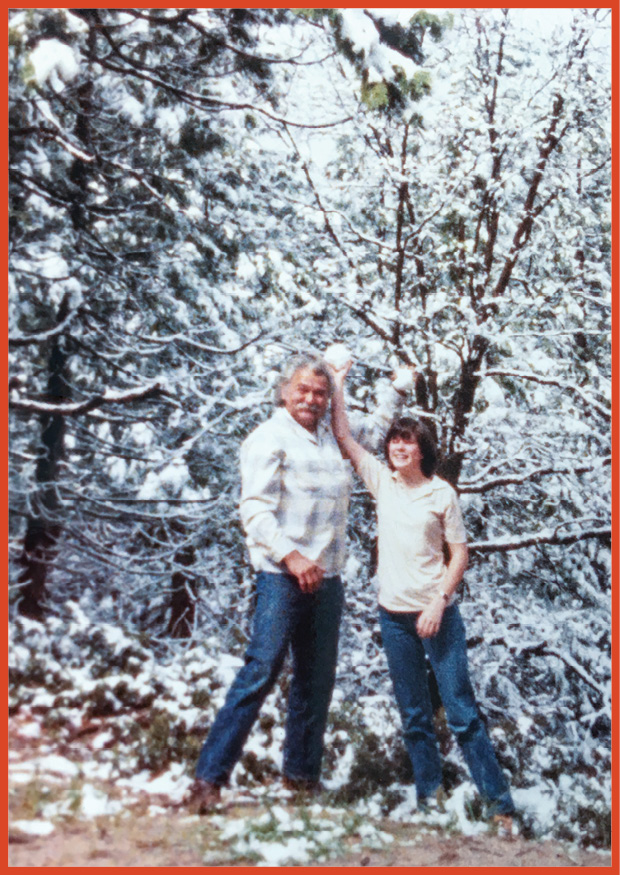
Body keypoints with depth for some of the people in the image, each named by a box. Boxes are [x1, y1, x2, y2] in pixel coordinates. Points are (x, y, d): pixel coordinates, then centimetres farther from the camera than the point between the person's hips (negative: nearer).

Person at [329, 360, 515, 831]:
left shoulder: (442, 493, -4)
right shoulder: (382, 482, 5)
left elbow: (460, 554, -2)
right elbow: (344, 437, 4)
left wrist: (439, 602, -12)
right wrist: (338, 385, 3)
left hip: (437, 612, -3)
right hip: (394, 614, 3)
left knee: (462, 710, -3)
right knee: (414, 715, 10)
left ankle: (500, 804, 5)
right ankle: (430, 796, 22)